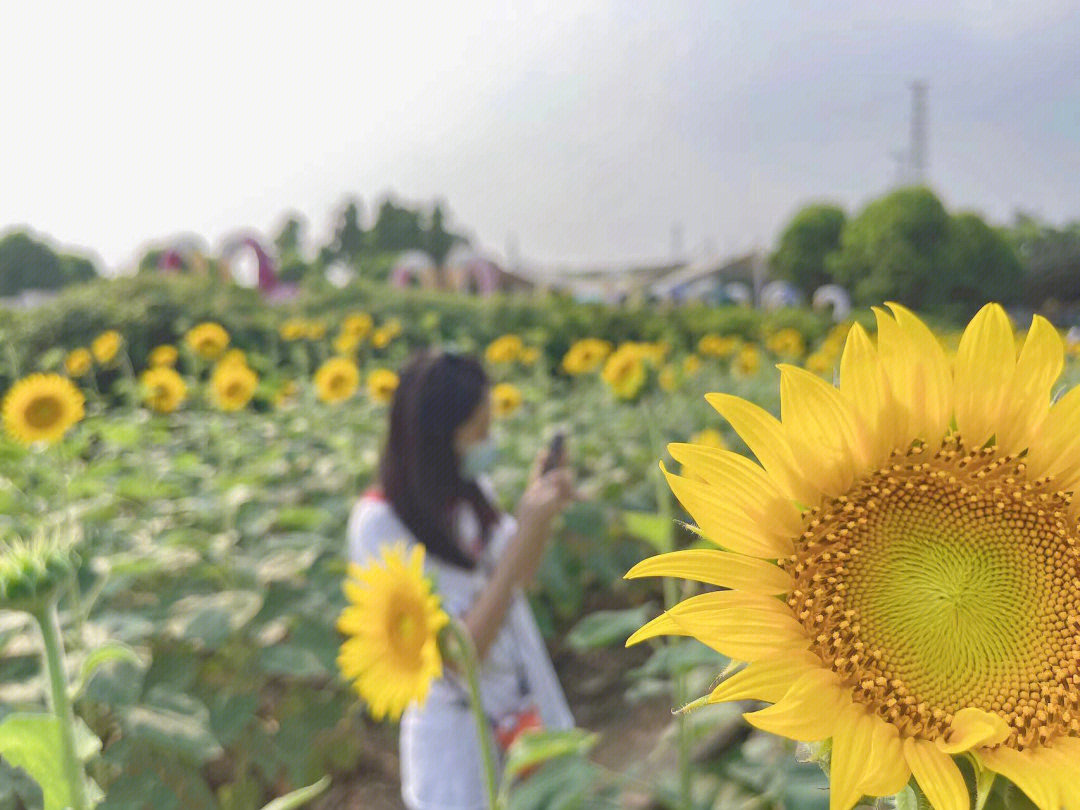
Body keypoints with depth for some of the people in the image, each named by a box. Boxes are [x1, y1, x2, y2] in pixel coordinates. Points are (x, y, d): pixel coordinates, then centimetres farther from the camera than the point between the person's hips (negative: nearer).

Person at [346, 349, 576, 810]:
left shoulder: (472, 488, -7)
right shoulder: (379, 524, -23)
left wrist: (539, 510, -10)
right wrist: (524, 533, -28)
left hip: (525, 713, 6)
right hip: (456, 741, -5)